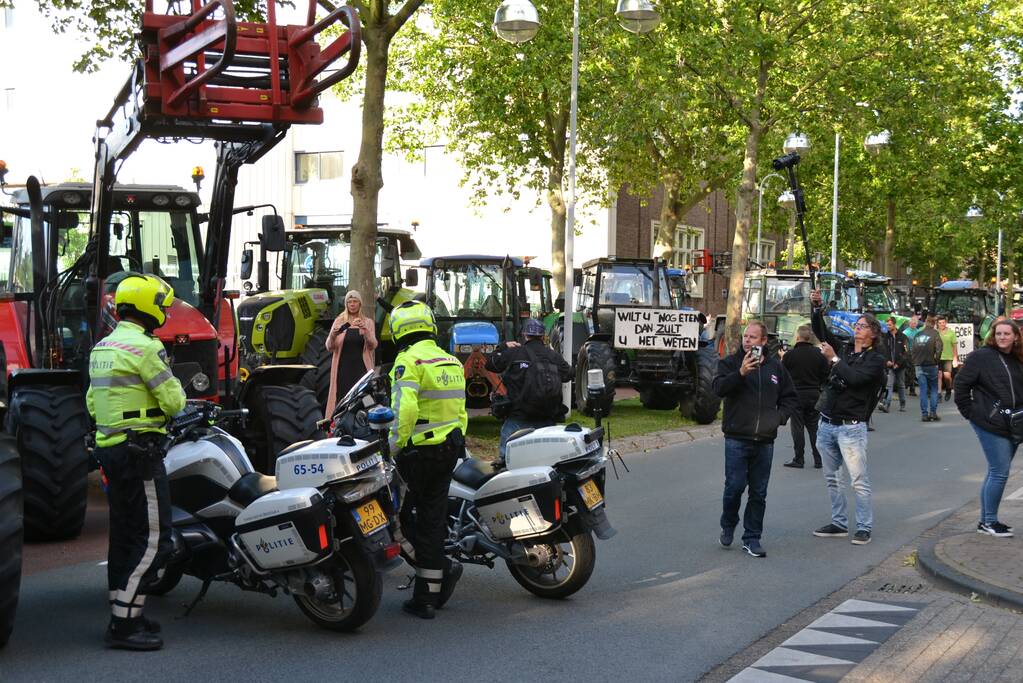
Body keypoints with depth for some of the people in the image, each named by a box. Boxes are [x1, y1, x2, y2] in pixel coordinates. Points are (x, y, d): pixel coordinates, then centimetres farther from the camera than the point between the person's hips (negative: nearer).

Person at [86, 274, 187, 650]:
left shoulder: (101, 348, 15)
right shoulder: (143, 347, -15)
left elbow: (92, 402, 20)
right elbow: (173, 401, -15)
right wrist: (174, 387, 5)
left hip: (108, 447, 10)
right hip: (139, 448, -10)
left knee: (124, 534, 15)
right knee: (152, 538, -8)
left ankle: (123, 615, 21)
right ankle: (124, 623, -9)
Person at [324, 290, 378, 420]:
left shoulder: (367, 322, 9)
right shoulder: (339, 322, 10)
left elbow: (373, 346, -5)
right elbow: (329, 347, 2)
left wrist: (365, 330, -22)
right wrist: (333, 335, -20)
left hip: (361, 369, 0)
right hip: (343, 369, 0)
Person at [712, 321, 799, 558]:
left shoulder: (776, 367, 10)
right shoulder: (730, 362, 0)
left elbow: (791, 398, 18)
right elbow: (718, 387, -17)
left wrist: (778, 417, 1)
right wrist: (740, 373, -30)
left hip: (765, 440, 3)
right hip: (737, 438, -3)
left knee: (759, 492, 6)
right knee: (735, 487, -5)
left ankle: (752, 538, 15)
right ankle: (728, 527, 20)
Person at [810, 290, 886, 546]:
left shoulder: (876, 359, -4)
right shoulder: (843, 348, 13)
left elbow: (854, 378, -19)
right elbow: (821, 332, 9)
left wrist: (834, 359, -15)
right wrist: (817, 308, -4)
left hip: (851, 427, -6)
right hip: (826, 423, 6)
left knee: (859, 481, -6)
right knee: (831, 478, 11)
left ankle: (864, 527, 0)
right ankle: (839, 524, 20)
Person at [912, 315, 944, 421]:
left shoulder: (918, 335, 7)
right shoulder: (934, 334, -4)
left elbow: (913, 350, 7)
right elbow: (938, 349, -16)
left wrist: (915, 362, 12)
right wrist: (936, 360, -4)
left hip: (919, 366, 3)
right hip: (931, 365, -3)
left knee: (923, 390, 3)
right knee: (933, 389, 8)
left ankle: (924, 414, -1)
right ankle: (933, 412, 2)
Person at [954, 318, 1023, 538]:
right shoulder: (981, 356, -8)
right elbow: (961, 383, -8)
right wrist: (969, 411, -9)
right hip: (990, 424, -7)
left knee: (996, 473, 13)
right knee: (999, 472, -7)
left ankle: (986, 521, 22)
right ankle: (989, 521, 6)